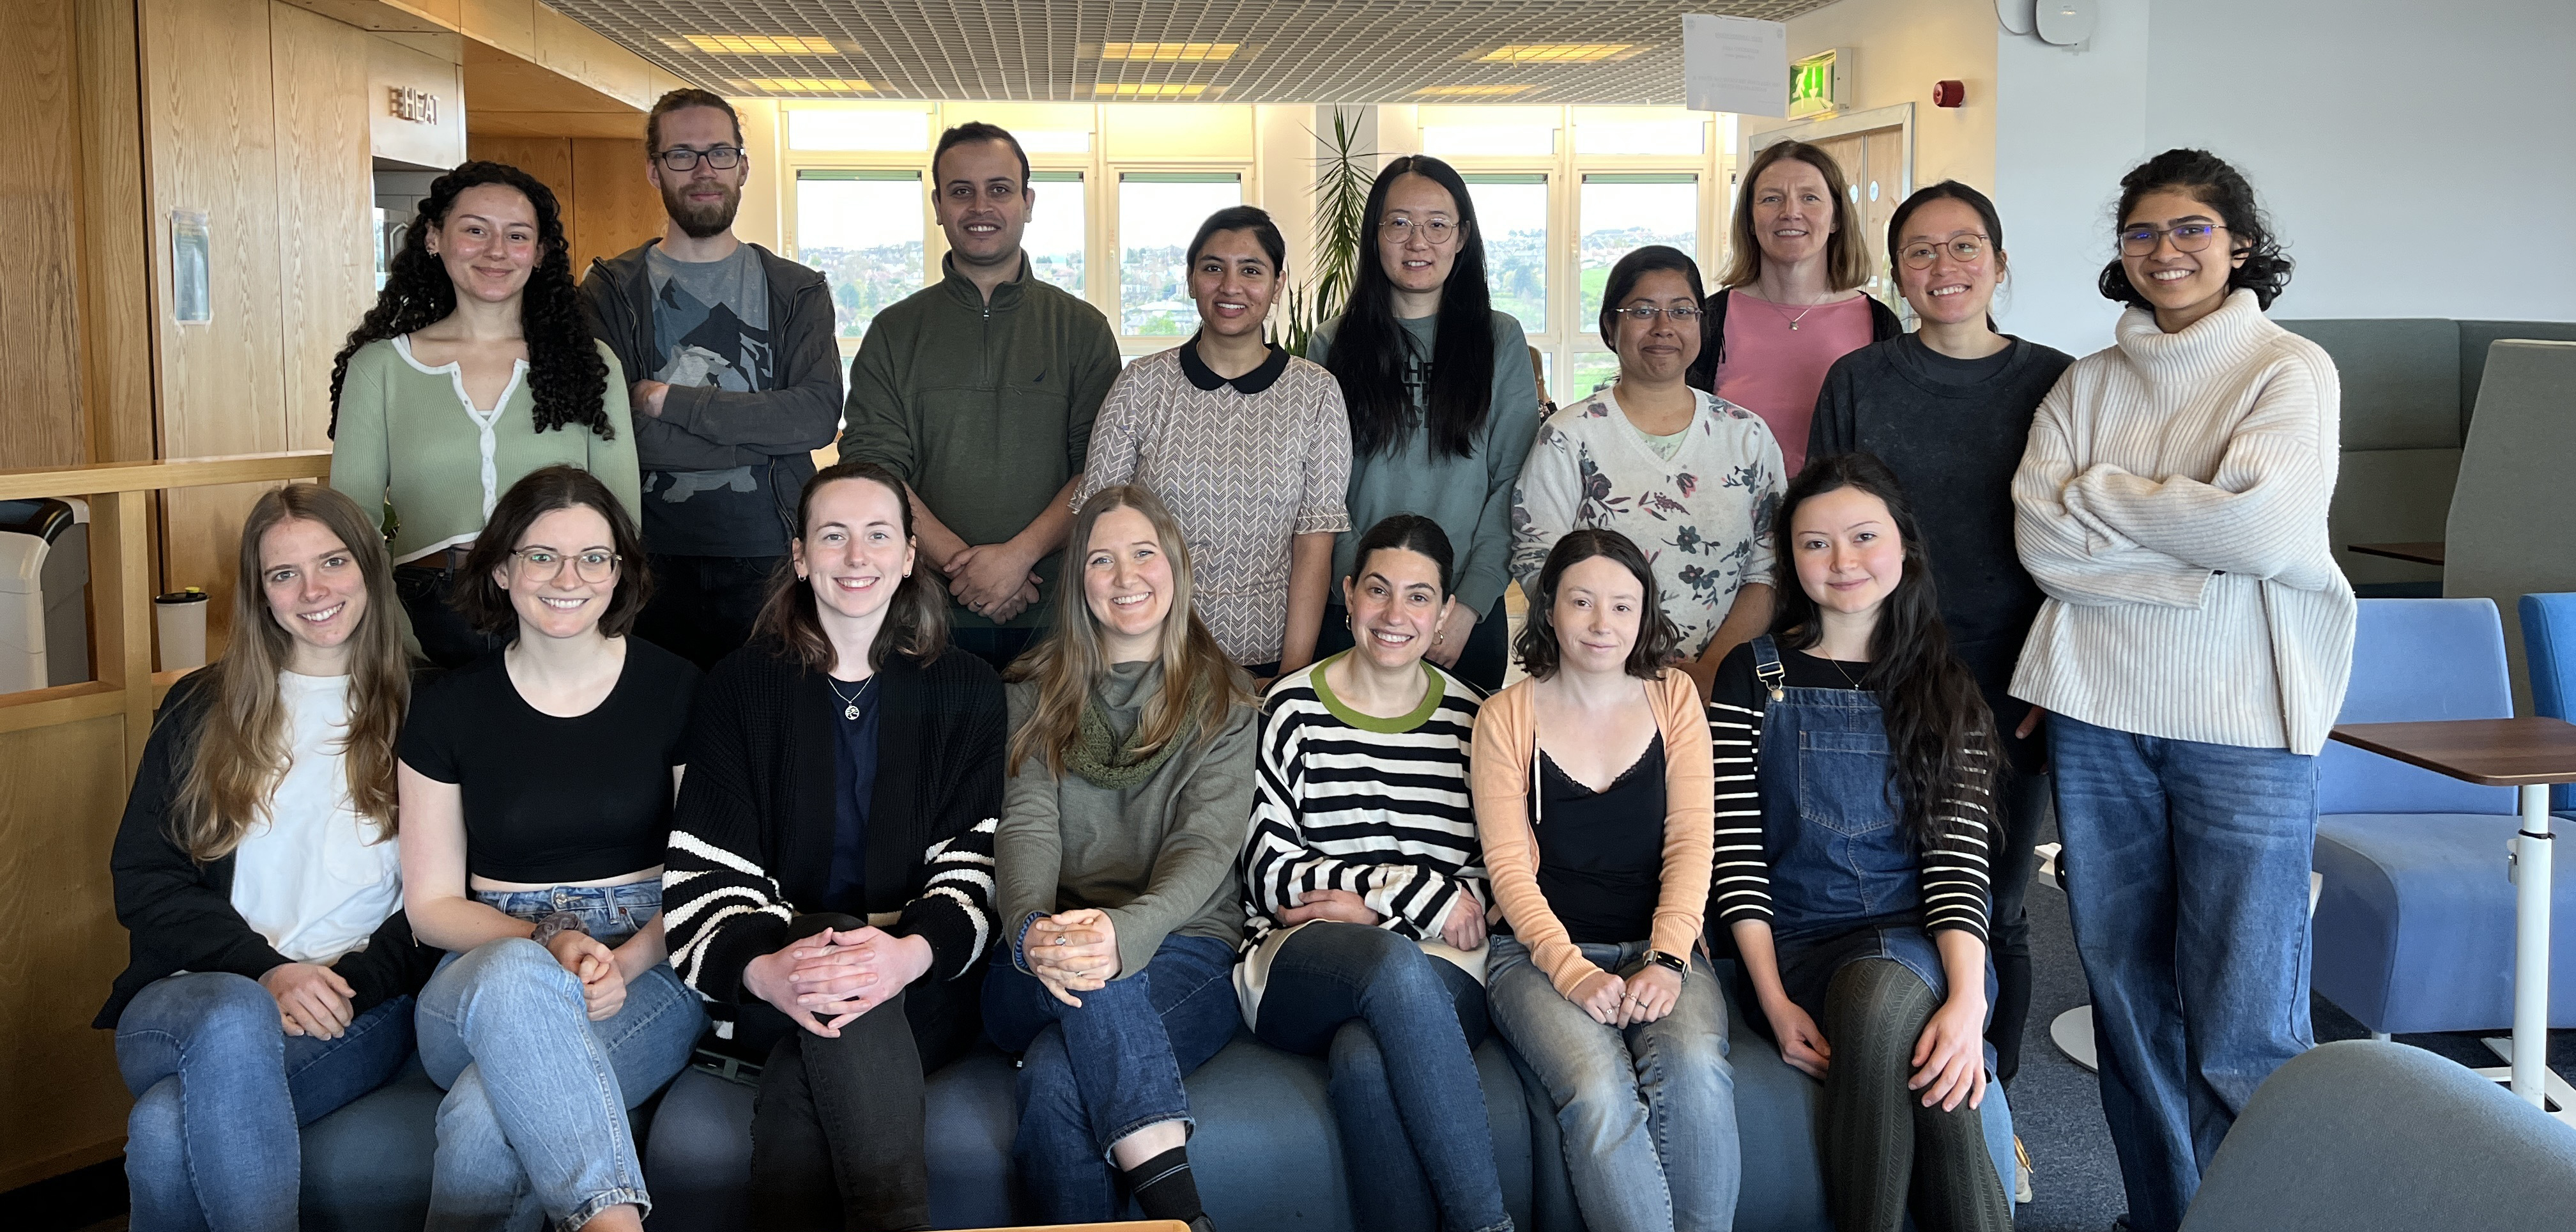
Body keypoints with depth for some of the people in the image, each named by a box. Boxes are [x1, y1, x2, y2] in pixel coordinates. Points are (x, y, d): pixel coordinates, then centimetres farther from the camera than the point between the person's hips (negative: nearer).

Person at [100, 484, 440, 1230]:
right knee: (236, 1018, -38)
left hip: (359, 1008, -2)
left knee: (170, 1131, -34)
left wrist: (354, 981, -13)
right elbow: (143, 880, 7)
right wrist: (265, 972, -9)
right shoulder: (201, 710, 15)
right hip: (191, 995, 2)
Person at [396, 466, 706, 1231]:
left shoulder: (676, 692, 4)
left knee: (487, 1119, -35)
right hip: (486, 971, 1)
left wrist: (624, 962, -15)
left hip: (649, 973, -1)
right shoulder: (448, 708, 7)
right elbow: (433, 904, 8)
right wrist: (547, 944, -11)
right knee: (516, 976, -40)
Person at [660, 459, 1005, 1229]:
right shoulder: (742, 687, 9)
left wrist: (912, 953, -24)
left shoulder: (965, 690, 10)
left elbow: (972, 862, 1)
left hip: (920, 991, 0)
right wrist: (763, 970, -23)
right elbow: (707, 873, 0)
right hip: (775, 992, 0)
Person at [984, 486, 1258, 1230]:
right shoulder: (1036, 697, 15)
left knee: (1056, 1080, -34)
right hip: (1037, 971, 1)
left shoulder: (1221, 704, 9)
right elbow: (1026, 824, -1)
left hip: (1181, 953, -1)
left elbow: (1208, 845, -6)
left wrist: (1125, 933, -29)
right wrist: (1033, 929, -27)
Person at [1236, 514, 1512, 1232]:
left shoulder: (1470, 719, 12)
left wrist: (1366, 907, -8)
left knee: (1367, 1060, -36)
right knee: (1399, 970, -38)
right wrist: (1411, 890, -10)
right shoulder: (1293, 707, 7)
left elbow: (1479, 887, 9)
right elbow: (1267, 871, 0)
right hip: (1302, 969, -1)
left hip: (1438, 970, 1)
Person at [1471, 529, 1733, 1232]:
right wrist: (1573, 970, -16)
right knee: (1601, 1093, -31)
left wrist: (1667, 961, -13)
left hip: (1658, 946, 2)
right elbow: (1509, 865, -2)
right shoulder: (1507, 718, 4)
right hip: (1544, 953, -1)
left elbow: (1690, 843, 2)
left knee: (1694, 1071, -30)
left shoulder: (1674, 699, 10)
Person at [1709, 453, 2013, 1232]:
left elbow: (1959, 856, -1)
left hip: (1916, 937, 1)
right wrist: (1775, 1001, -12)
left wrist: (1967, 1000, -19)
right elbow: (1736, 848, 1)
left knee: (1880, 996, -36)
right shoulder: (1753, 677, 7)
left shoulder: (1946, 690, 9)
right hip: (1799, 944, 0)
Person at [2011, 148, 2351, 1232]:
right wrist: (2196, 543, -10)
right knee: (2127, 992, 10)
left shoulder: (2291, 370, 2)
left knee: (2239, 1025, -5)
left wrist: (2099, 494, -4)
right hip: (2099, 712, 4)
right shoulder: (2087, 384, 12)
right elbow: (2040, 539, -2)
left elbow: (2265, 526, -15)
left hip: (2244, 718, -3)